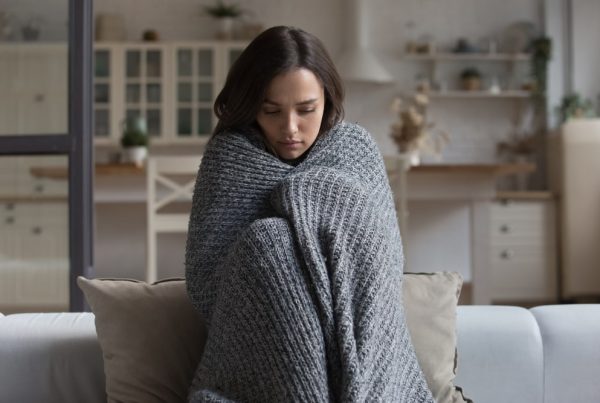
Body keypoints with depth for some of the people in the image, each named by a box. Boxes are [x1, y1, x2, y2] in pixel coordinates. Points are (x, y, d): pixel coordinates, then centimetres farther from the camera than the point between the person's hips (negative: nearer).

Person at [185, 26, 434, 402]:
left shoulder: (357, 148, 2)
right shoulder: (230, 154, -5)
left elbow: (386, 263, 1)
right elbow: (205, 280, -9)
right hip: (258, 361, -1)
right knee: (265, 240, -27)